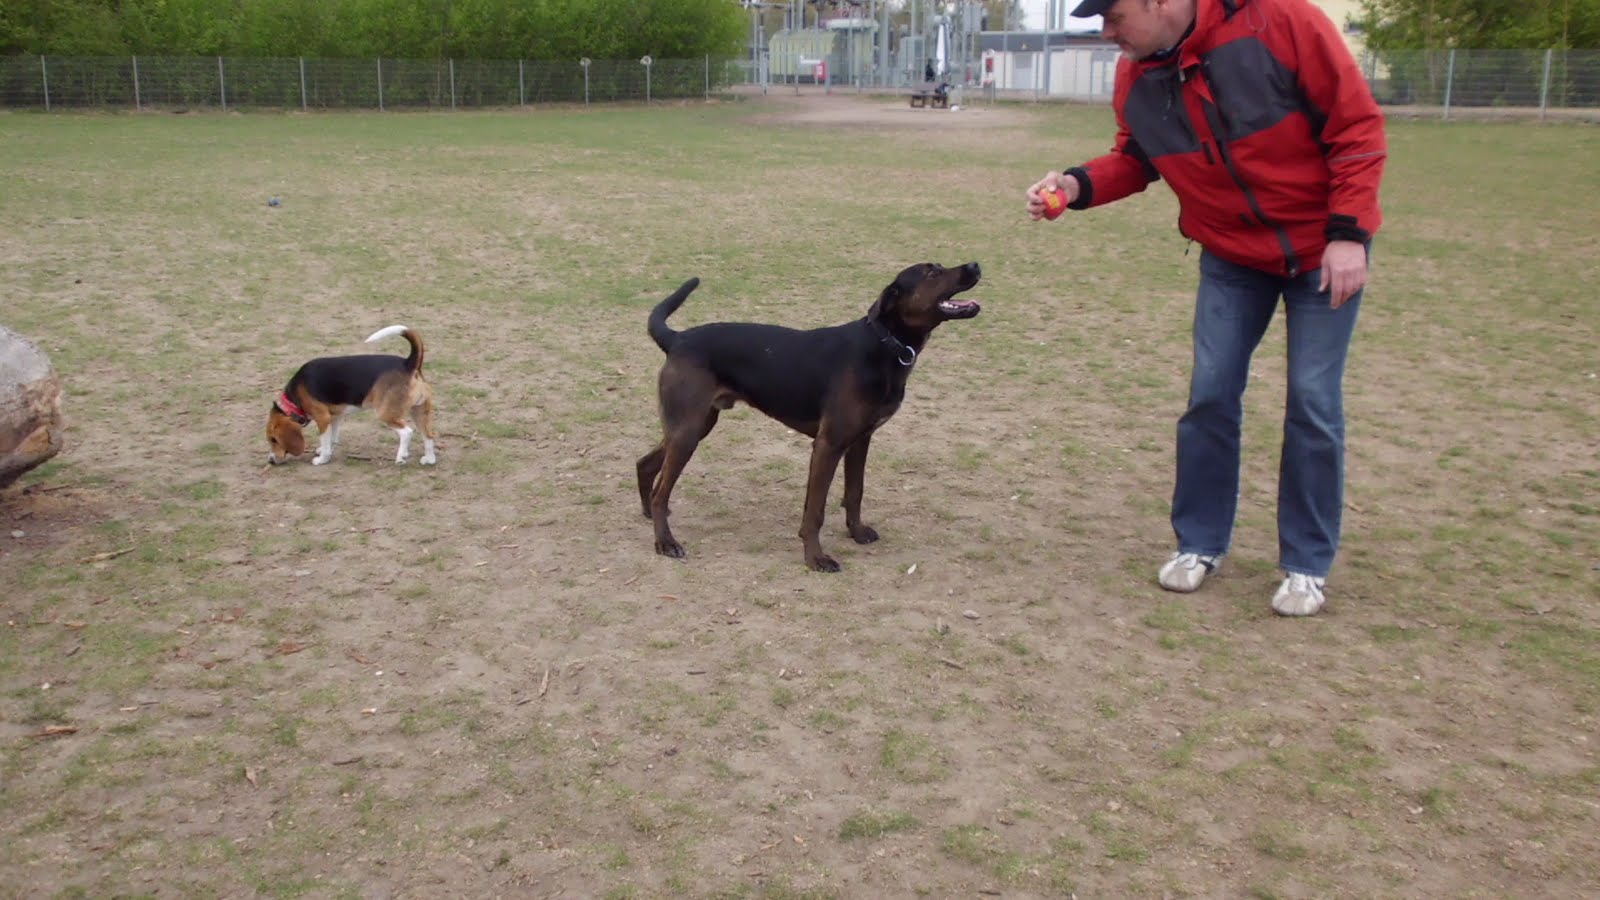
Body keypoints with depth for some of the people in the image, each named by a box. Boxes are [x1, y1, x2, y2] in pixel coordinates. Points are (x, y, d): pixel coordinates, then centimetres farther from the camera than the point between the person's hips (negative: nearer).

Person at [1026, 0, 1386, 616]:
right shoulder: (1135, 78, -10)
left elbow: (1357, 126, -20)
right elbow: (1135, 159, 6)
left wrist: (1348, 233, -22)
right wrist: (1080, 184, -15)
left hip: (1325, 247, -4)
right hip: (1231, 255, 4)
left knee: (1313, 402, -1)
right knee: (1211, 393, 2)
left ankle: (1307, 565, 13)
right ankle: (1199, 543, 19)